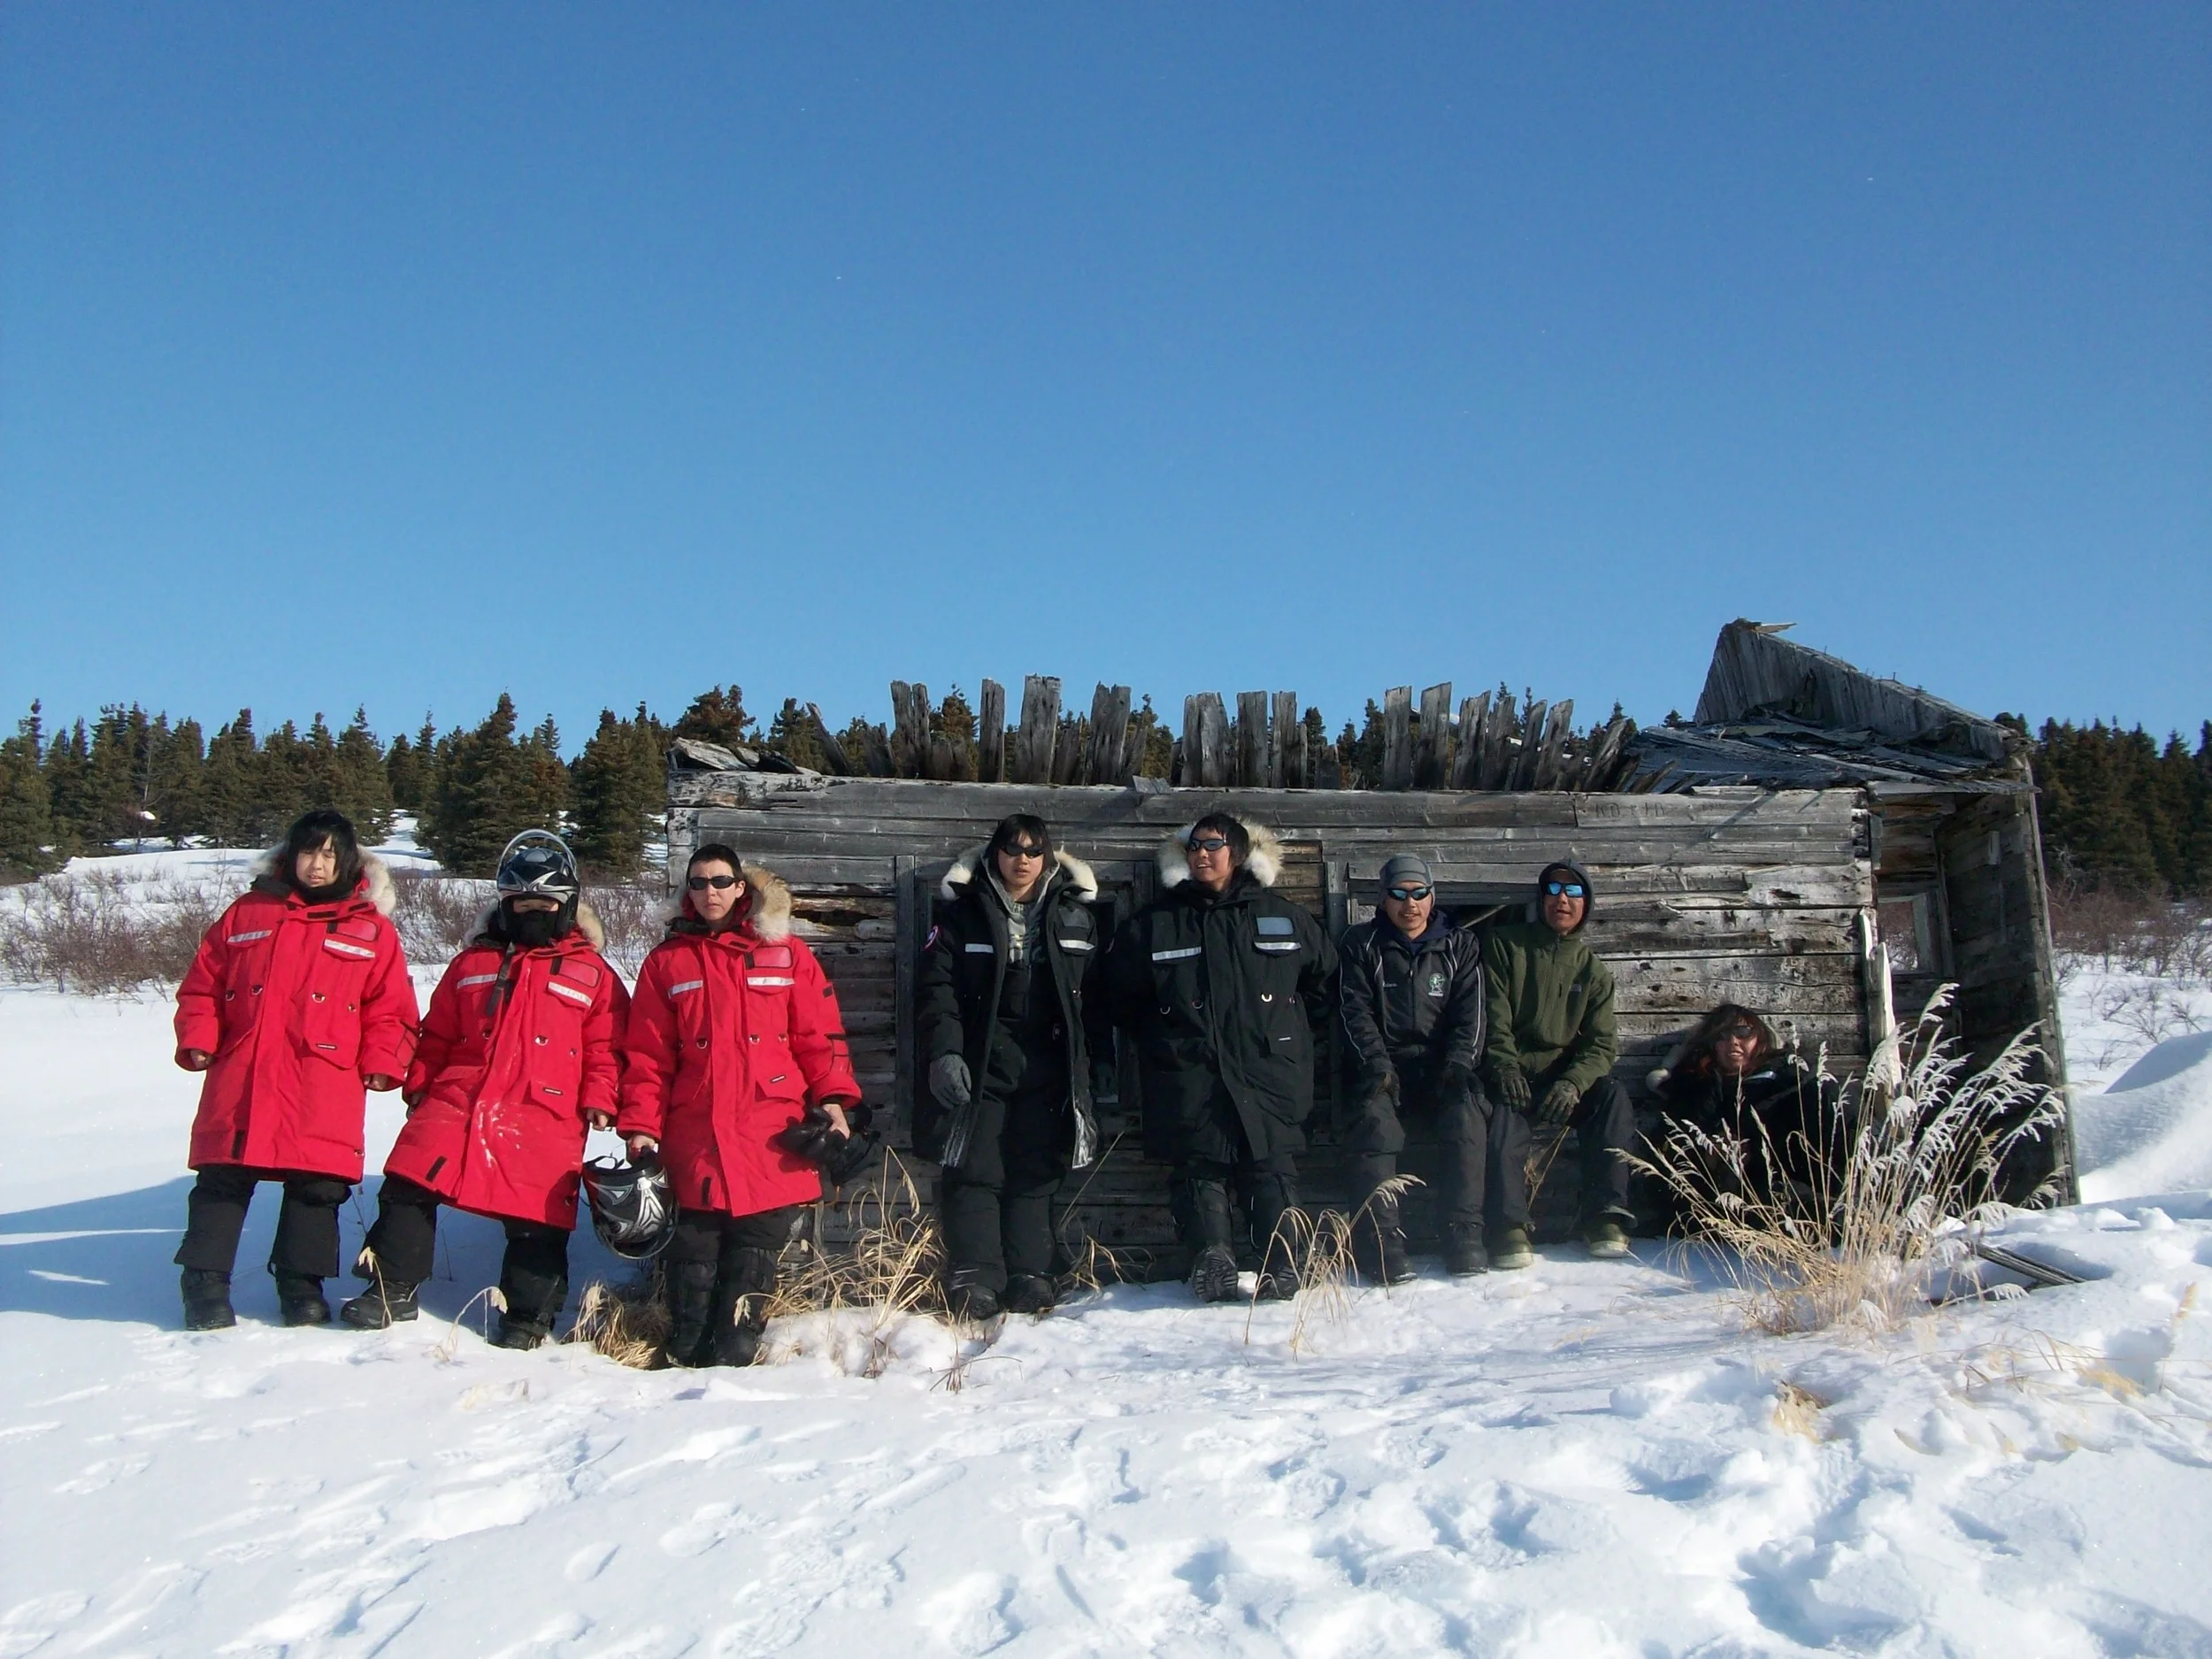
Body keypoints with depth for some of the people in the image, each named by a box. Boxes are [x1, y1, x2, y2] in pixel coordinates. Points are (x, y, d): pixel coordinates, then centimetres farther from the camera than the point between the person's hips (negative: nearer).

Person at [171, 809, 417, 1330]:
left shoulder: (372, 929, 8)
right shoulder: (247, 913, 13)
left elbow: (390, 1009, 6)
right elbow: (202, 986, 15)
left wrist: (381, 1062, -5)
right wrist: (197, 1039, 2)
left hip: (325, 1090, -1)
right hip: (239, 1079, 1)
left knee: (317, 1186, 2)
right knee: (222, 1179, 4)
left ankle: (302, 1283, 15)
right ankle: (206, 1282, 15)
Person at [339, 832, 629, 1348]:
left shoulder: (592, 973, 8)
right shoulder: (473, 963, 18)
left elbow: (605, 1046, 5)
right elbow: (437, 1035, 22)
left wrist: (599, 1100, -5)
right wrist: (419, 1084, 15)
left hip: (543, 1117, -3)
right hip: (456, 1101, 3)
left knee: (535, 1219, -3)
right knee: (407, 1188, -3)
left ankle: (529, 1316, 12)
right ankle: (391, 1289, 13)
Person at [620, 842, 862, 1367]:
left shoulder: (786, 953, 9)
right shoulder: (666, 962, 12)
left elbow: (819, 1035, 6)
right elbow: (647, 1054, 9)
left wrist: (832, 1097, -5)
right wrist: (640, 1125, 2)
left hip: (772, 1131, -1)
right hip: (696, 1133, 1)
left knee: (757, 1241, -2)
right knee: (696, 1240, 2)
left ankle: (734, 1351, 7)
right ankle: (687, 1352, 13)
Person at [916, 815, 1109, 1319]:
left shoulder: (1075, 915, 11)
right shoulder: (962, 912, 4)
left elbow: (1095, 994, 13)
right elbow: (938, 989, -3)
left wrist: (1105, 1053, 9)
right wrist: (943, 1052, -15)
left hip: (1047, 1068, 2)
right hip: (979, 1065, -2)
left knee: (1037, 1173, 3)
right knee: (975, 1170, -4)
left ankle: (1029, 1278, 9)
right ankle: (974, 1279, -1)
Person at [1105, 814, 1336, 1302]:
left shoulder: (1284, 917, 11)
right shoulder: (1154, 923, 10)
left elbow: (1326, 976, 23)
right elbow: (1120, 994, 20)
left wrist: (1293, 1025, 18)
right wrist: (1161, 1037, 16)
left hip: (1267, 1073, 0)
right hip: (1190, 1076, 0)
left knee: (1270, 1168, -4)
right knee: (1199, 1168, -7)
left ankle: (1279, 1264, -4)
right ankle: (1212, 1258, -9)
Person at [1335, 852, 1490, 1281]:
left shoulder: (1460, 946, 14)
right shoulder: (1361, 945, 10)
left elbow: (1470, 1012, 4)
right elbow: (1355, 1012, -1)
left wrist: (1458, 1062, -14)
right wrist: (1376, 1063, -18)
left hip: (1440, 1065, 1)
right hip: (1381, 1065, -1)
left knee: (1467, 1114, -29)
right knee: (1373, 1119, -31)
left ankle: (1465, 1235, -25)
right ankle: (1381, 1242, -31)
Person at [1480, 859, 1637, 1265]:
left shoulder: (1594, 971, 14)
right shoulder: (1506, 944, 7)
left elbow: (1602, 1044, 3)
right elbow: (1493, 1017, -3)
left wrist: (1572, 1083, -18)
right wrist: (1505, 1069, -21)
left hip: (1565, 1077, 3)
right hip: (1511, 1076, -3)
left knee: (1613, 1098, -26)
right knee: (1506, 1116, -34)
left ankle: (1605, 1217, -22)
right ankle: (1510, 1227, -35)